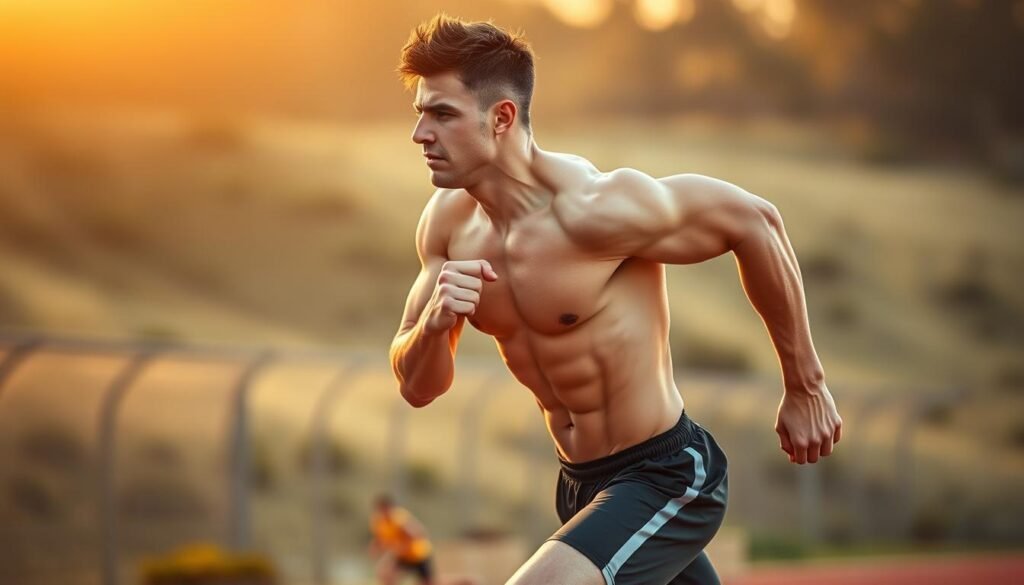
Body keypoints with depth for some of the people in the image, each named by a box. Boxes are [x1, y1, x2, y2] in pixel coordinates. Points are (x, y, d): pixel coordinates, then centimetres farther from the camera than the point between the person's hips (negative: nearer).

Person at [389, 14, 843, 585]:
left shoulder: (593, 209, -24)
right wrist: (435, 321, -21)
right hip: (582, 486, 8)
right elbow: (417, 385, 4)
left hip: (665, 478, -8)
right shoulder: (449, 221, -2)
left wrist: (805, 387, -8)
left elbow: (753, 220, -15)